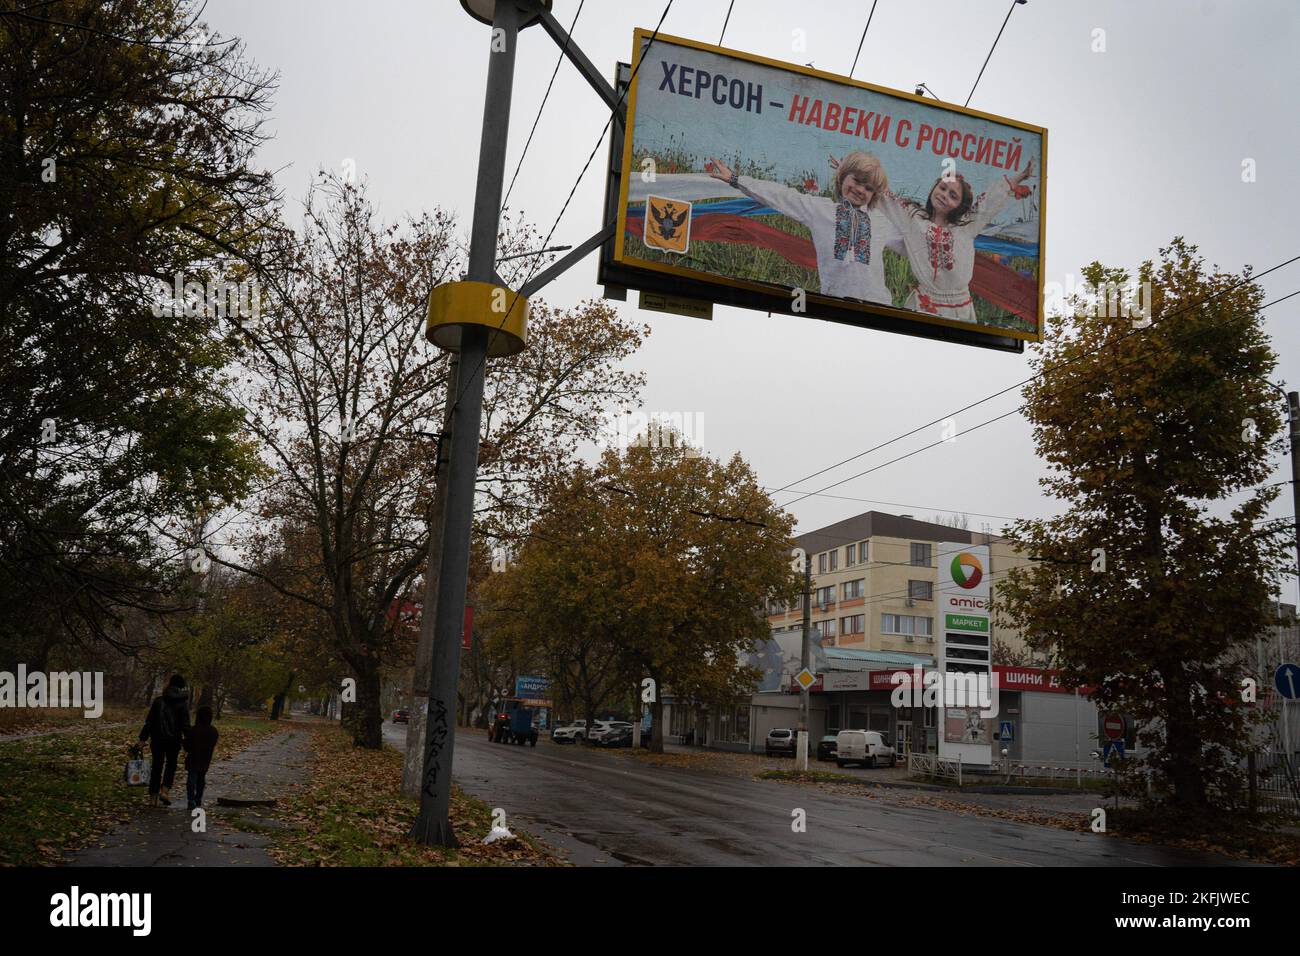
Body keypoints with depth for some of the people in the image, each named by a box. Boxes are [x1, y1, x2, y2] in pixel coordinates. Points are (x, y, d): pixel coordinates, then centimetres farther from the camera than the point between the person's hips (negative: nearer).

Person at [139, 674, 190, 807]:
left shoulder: (158, 701, 1)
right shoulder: (183, 703, -5)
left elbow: (149, 721, 1)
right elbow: (185, 725, -8)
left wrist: (143, 738, 5)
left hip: (157, 739, 2)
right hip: (174, 740, -2)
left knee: (156, 766, 11)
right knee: (171, 765, 14)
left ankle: (153, 796, 11)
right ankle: (165, 790, -6)